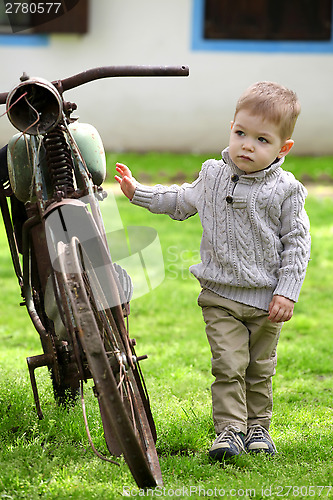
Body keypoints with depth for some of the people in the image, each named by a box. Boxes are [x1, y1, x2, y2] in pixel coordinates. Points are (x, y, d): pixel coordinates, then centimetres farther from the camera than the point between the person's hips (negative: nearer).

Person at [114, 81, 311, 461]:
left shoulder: (286, 190, -7)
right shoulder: (213, 176, 2)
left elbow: (296, 242, -5)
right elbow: (183, 201, 22)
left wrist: (287, 292, -10)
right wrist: (139, 193, 21)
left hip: (267, 299, -1)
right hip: (220, 295, 1)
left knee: (260, 369, 10)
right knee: (228, 365, -9)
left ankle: (257, 426, 24)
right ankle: (229, 429, -5)